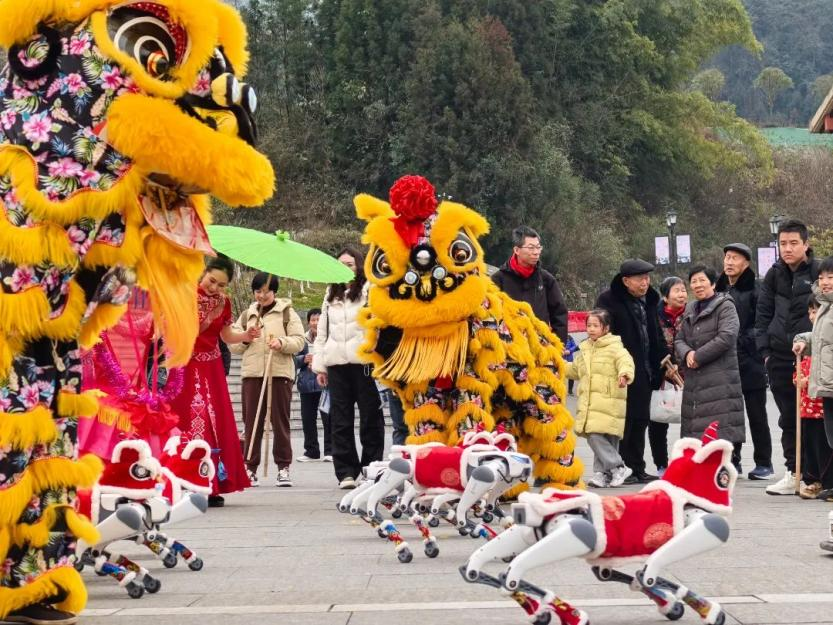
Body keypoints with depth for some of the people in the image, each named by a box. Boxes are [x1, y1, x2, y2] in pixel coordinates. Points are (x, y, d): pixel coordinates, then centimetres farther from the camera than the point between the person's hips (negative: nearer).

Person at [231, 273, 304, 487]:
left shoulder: (287, 313, 8)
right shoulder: (247, 315, 18)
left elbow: (299, 341, 1)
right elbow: (233, 345, 17)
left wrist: (282, 343, -17)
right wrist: (245, 338, -4)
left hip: (280, 372, -3)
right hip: (252, 373, 3)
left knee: (280, 420, -2)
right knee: (251, 420, 1)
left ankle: (283, 467, 3)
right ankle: (250, 467, 5)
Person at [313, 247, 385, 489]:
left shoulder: (369, 290, 1)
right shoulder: (331, 294, 19)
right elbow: (322, 331, 20)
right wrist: (319, 364, 14)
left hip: (364, 361, -5)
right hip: (337, 363, 5)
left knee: (370, 415, 0)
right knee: (340, 419, 3)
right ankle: (346, 472, 7)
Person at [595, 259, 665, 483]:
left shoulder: (650, 301, 14)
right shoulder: (609, 301, -9)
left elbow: (657, 336, 21)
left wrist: (662, 363, 15)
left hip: (644, 372, 7)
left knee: (640, 420, 11)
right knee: (623, 421, -6)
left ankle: (637, 469, 17)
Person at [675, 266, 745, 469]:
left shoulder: (725, 306, -1)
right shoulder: (690, 311, 21)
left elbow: (727, 337, -14)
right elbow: (679, 339, 17)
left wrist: (699, 356, -12)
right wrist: (687, 353, -7)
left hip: (720, 377, -7)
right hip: (694, 380, 7)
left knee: (722, 423, -13)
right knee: (698, 425, 7)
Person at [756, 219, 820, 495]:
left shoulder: (818, 273, -3)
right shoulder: (775, 275, 10)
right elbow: (763, 313, 14)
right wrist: (765, 348, 5)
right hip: (780, 358, 4)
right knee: (788, 417, 8)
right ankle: (793, 472, 15)